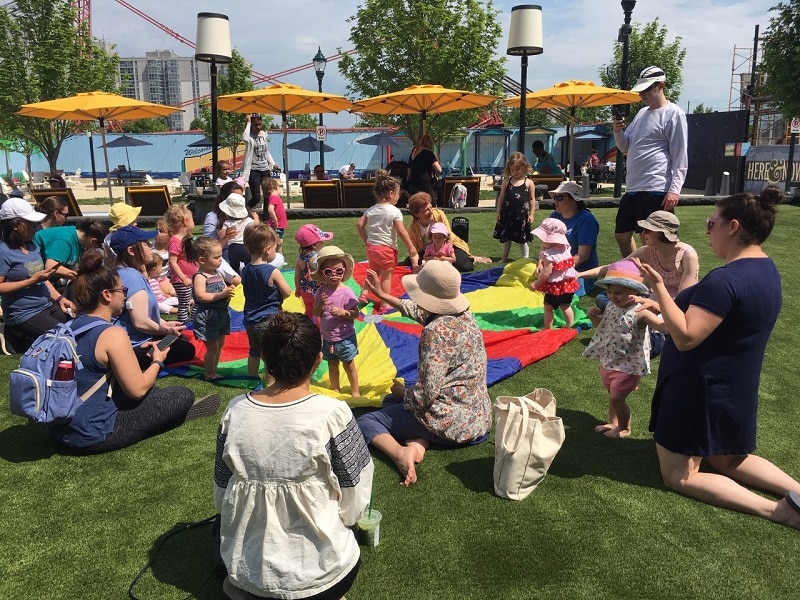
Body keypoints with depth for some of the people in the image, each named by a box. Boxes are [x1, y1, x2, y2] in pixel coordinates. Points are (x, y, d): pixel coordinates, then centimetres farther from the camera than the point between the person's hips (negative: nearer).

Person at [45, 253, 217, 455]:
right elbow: (138, 389, -18)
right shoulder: (113, 334, -21)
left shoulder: (72, 327, 4)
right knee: (183, 394, 2)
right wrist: (158, 361, 0)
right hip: (92, 437, -9)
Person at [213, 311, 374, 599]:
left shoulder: (235, 411, -11)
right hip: (318, 573, -2)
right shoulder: (332, 413, -23)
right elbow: (352, 506, -12)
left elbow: (221, 496, 1)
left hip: (244, 570, 3)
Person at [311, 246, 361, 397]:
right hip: (327, 338, 4)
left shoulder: (346, 292, -17)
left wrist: (342, 312, -30)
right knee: (332, 366, 19)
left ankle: (355, 391, 26)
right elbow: (316, 314, -1)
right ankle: (335, 389, 38)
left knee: (349, 365, 10)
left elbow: (356, 313, -15)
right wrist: (321, 304, -20)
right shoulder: (321, 291, -5)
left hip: (345, 338, -4)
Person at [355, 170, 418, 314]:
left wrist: (366, 241, 13)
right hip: (387, 248, -6)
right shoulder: (395, 211, -13)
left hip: (371, 247, 6)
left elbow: (359, 225, 2)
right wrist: (411, 248, -7)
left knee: (373, 272, 24)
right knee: (386, 276, 4)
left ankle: (364, 294, 15)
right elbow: (401, 232, -16)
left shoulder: (371, 210, 4)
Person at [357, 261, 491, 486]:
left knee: (366, 421, 7)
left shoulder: (436, 332, -25)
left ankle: (400, 453, -20)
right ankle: (418, 443, 1)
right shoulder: (464, 315, 3)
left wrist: (402, 392, -3)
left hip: (452, 423, -9)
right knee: (393, 401, 28)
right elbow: (418, 311, 22)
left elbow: (426, 392, -25)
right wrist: (382, 294, 29)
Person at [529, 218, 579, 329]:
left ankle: (548, 328, 13)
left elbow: (547, 272, -27)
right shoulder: (565, 249, 4)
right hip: (569, 283, 8)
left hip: (555, 286, -8)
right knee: (566, 307, 18)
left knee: (548, 307, 7)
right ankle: (570, 327, 23)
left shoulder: (549, 255, -22)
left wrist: (536, 284, -19)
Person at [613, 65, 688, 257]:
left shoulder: (674, 114, -6)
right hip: (632, 188, 9)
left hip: (656, 190, -9)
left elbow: (680, 157, -10)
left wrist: (674, 189, -19)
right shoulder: (641, 113, 18)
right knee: (622, 233, 15)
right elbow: (625, 147, 21)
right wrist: (618, 131, 1)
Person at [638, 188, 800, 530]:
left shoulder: (726, 279, -27)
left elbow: (685, 338, -30)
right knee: (728, 461, 27)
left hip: (699, 391, -9)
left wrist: (658, 288, -28)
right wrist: (665, 307, 18)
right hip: (737, 390, 9)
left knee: (679, 476, 4)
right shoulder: (767, 271, 5)